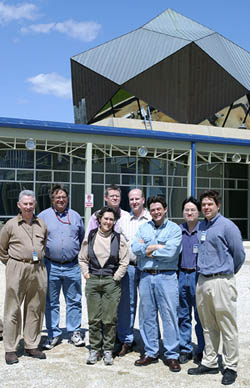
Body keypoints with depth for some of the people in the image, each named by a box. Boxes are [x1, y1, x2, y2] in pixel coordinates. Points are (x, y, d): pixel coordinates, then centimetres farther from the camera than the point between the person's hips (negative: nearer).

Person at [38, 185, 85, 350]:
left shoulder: (75, 216, 8)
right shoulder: (43, 216, 2)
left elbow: (83, 239, 16)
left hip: (72, 267, 1)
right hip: (51, 267, -1)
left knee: (74, 301, 8)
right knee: (51, 303, 7)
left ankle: (75, 332, 20)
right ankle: (53, 334, 19)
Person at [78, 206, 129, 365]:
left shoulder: (119, 238, 1)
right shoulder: (90, 236, 6)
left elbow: (124, 262, 2)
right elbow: (82, 258, 13)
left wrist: (115, 278, -3)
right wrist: (86, 274, 4)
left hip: (112, 282, -1)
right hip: (93, 281, 2)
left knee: (110, 319, 1)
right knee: (94, 319, 5)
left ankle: (108, 350, 15)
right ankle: (94, 349, 18)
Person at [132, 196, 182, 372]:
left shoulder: (174, 229, 0)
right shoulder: (143, 228, 13)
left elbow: (170, 253, -14)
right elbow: (135, 248, -2)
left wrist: (149, 250, -4)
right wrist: (157, 247, -10)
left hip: (166, 276, -4)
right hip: (146, 276, 4)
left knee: (169, 315, -2)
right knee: (147, 315, 10)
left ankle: (172, 355, 9)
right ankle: (151, 353, 23)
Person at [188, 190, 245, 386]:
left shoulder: (227, 226, -9)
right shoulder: (201, 226, 12)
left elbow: (239, 254, -4)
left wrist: (228, 272, 8)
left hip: (221, 281, -7)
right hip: (203, 280, 7)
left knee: (228, 327, 1)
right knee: (208, 326, 15)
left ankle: (231, 367, 12)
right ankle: (210, 362, 26)